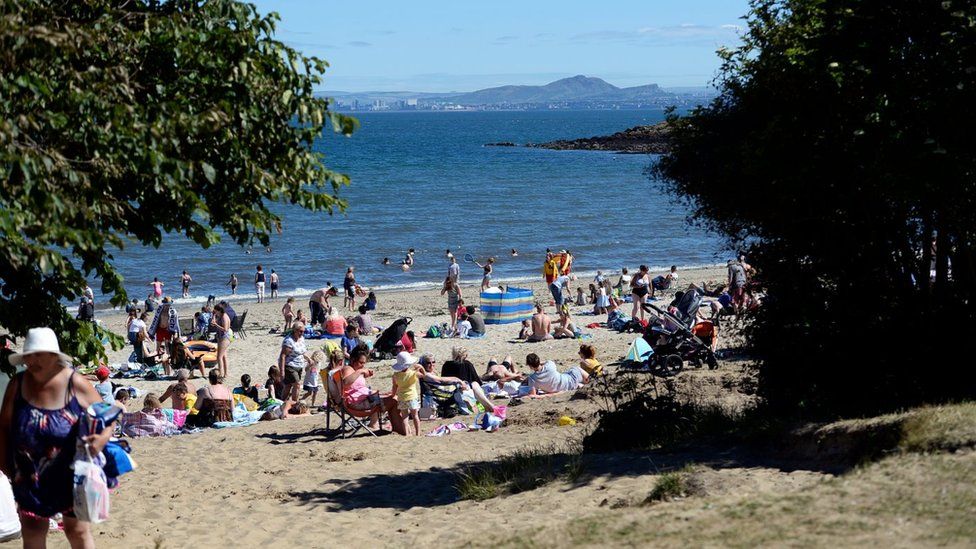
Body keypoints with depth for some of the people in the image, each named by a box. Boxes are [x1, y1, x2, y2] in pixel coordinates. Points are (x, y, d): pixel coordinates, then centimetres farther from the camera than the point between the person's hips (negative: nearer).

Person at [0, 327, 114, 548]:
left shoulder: (76, 384, -11)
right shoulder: (18, 384, -4)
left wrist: (104, 437, -23)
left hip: (71, 477, -3)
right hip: (30, 478, 3)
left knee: (78, 531, 6)